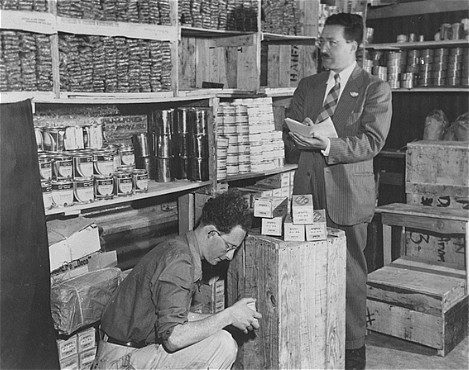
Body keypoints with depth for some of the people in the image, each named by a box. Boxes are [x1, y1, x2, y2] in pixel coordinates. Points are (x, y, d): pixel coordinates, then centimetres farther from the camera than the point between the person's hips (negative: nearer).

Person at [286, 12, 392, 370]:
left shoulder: (375, 89, -1)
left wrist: (327, 144, -23)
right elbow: (291, 130, 13)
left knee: (350, 274, 4)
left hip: (348, 193, -4)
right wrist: (307, 136, -10)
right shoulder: (307, 86, 15)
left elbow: (371, 143, -10)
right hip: (309, 189, 5)